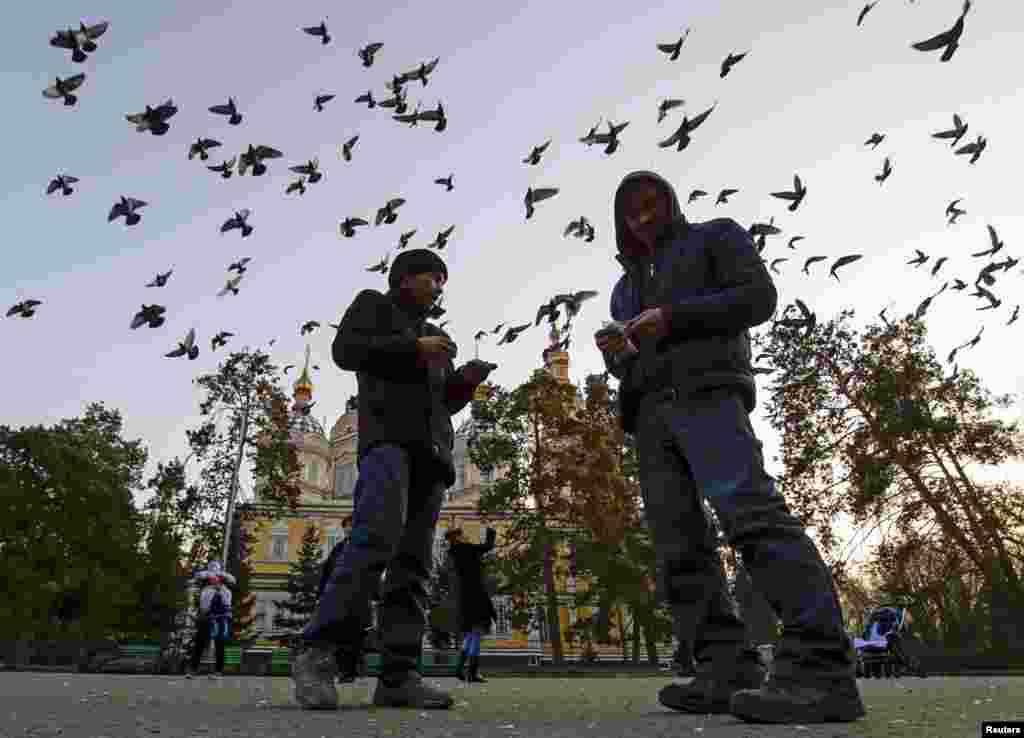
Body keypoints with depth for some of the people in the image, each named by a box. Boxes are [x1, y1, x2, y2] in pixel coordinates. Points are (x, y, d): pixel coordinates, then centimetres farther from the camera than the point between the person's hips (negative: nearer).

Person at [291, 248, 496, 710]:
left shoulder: (438, 337, 33)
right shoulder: (373, 304, 19)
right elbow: (345, 349, 1)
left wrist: (466, 381, 9)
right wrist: (413, 348, -2)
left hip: (431, 449, 6)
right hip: (388, 436, -6)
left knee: (414, 561, -4)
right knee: (376, 539, -26)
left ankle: (397, 676, -6)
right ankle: (316, 652, -20)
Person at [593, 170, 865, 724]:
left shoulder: (716, 235, 17)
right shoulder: (626, 286, 32)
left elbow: (759, 298, 1)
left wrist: (672, 317, -10)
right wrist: (614, 352, 2)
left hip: (706, 393, -6)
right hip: (651, 414, 6)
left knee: (749, 511, -26)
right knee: (680, 547, -8)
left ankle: (821, 669, -29)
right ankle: (729, 672, -9)